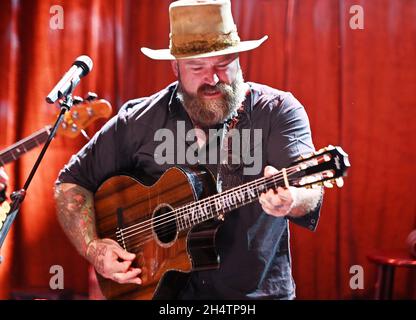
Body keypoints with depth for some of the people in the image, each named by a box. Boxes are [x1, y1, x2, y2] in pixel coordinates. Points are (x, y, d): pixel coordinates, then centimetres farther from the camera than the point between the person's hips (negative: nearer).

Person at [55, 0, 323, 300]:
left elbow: (310, 191, -17)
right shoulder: (140, 121, 4)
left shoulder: (278, 111, -3)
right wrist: (92, 248, -4)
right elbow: (72, 182, 11)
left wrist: (289, 200, -40)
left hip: (256, 290, -1)